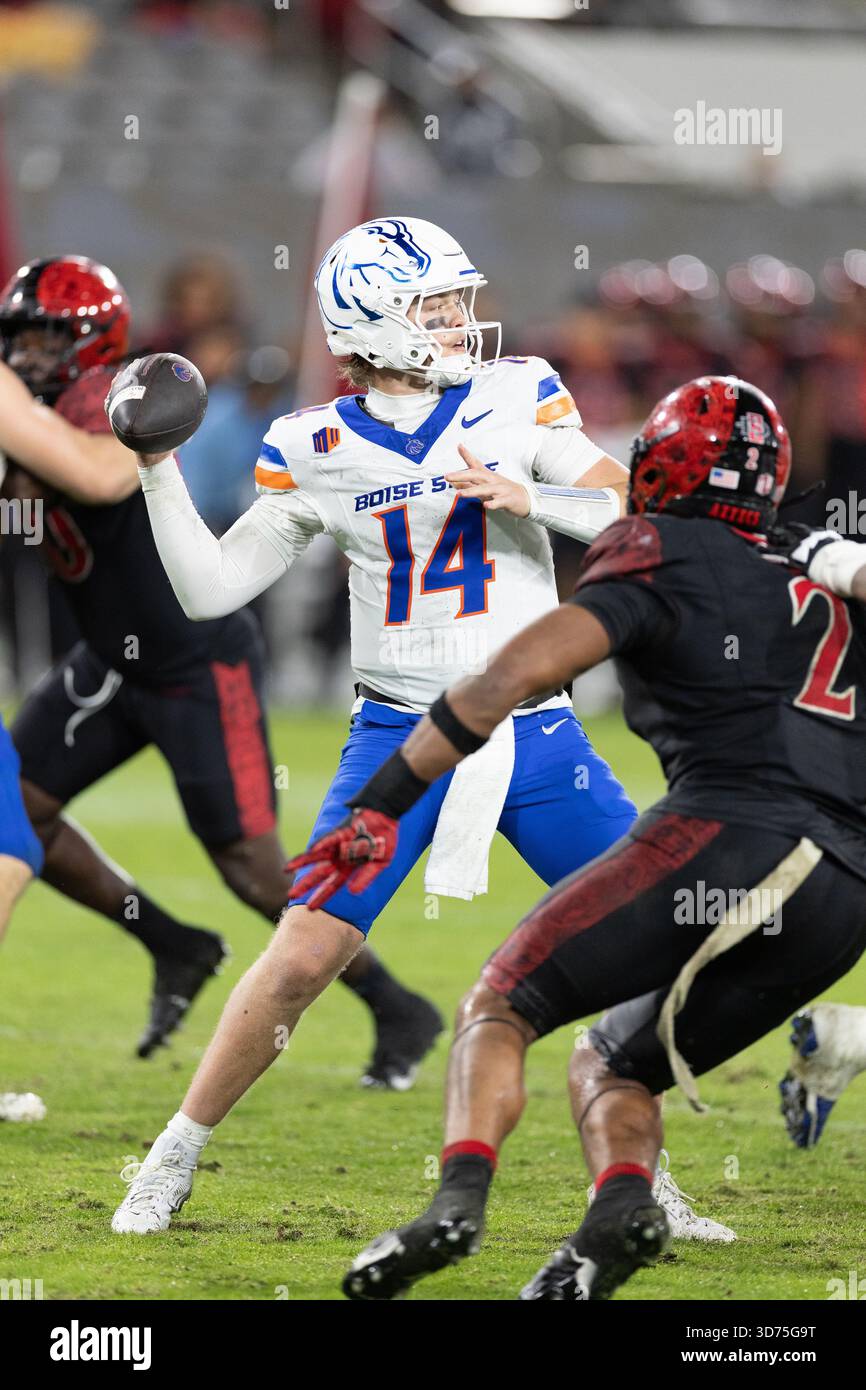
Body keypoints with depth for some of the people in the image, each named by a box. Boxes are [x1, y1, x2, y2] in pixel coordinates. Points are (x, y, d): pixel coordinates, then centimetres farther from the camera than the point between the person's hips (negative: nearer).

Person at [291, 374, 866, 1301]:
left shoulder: (663, 556, 8)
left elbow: (514, 676, -2)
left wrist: (382, 804, -3)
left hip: (727, 833, -6)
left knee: (497, 1008, 4)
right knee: (608, 1064, 20)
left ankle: (459, 1199, -22)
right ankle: (622, 1207, -11)